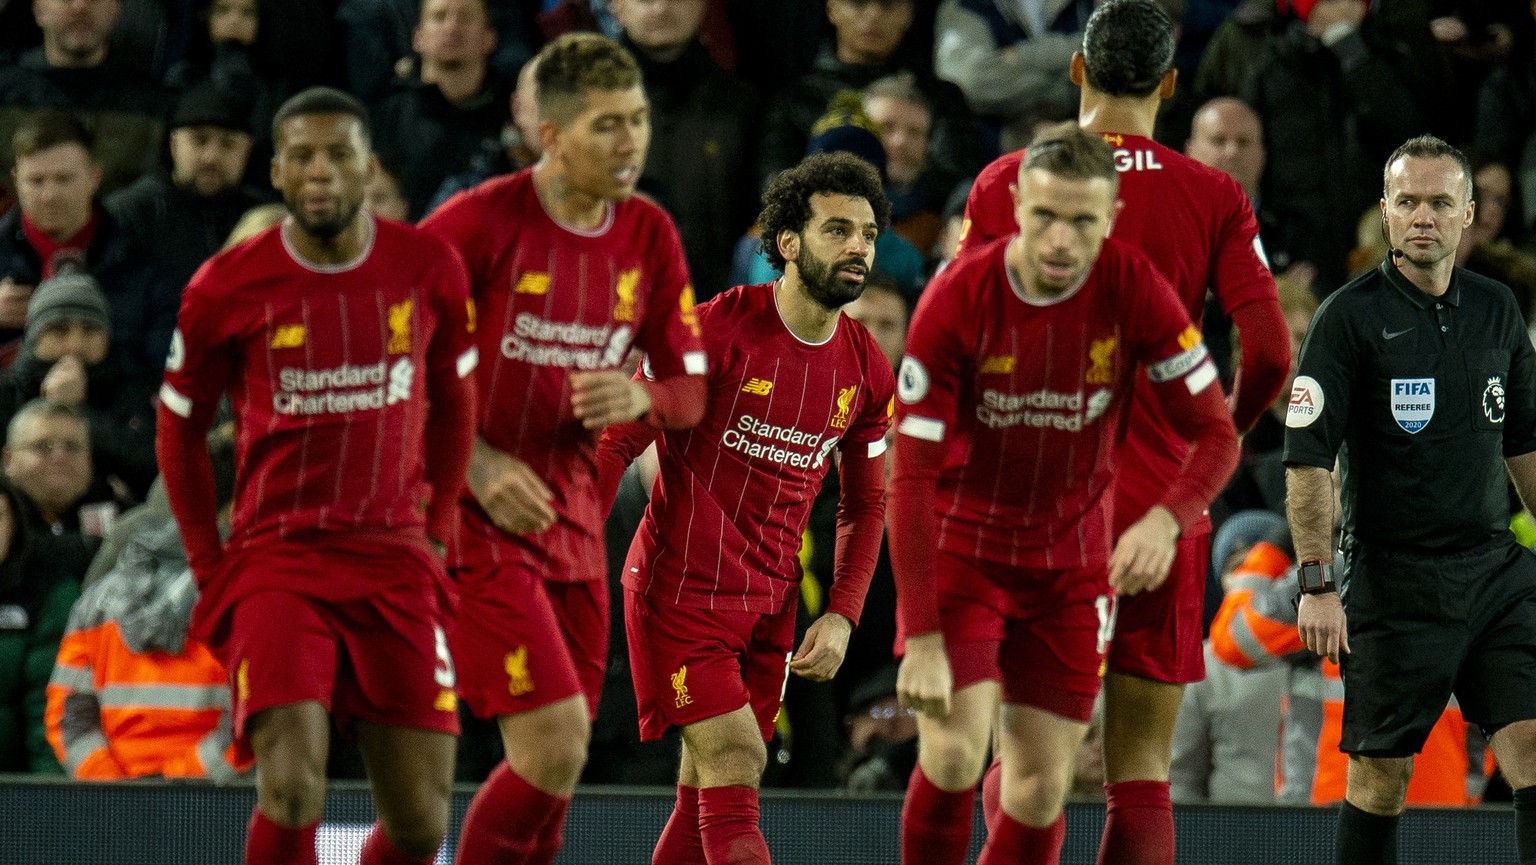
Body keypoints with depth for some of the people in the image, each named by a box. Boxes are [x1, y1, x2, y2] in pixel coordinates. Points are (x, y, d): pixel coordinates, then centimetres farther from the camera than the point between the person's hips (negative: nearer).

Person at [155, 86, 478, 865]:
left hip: (394, 563, 2)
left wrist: (437, 529, 12)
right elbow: (179, 429, 9)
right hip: (276, 559, -2)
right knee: (292, 787, -22)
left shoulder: (429, 269, 0)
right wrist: (210, 568, 6)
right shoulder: (226, 289, -5)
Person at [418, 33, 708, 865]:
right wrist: (474, 461, -15)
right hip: (479, 517, -6)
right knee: (554, 745, -16)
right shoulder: (479, 222, -12)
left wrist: (638, 397, -13)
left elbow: (692, 388, 11)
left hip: (572, 516, 6)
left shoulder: (649, 236, 6)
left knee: (556, 763, 6)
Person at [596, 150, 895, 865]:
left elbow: (864, 504, 16)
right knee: (734, 769, -17)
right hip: (682, 585, -6)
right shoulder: (717, 331, -14)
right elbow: (617, 442, -11)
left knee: (708, 794, 7)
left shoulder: (867, 370, 4)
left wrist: (841, 616, 4)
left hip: (771, 603, 6)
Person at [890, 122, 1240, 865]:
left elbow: (1215, 434, -10)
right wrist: (922, 638, -26)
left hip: (1072, 562, 2)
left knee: (1039, 790, 0)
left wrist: (1166, 520, -32)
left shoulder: (1135, 290, -14)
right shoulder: (957, 300, -20)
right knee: (954, 755, -18)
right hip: (960, 546, -2)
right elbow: (912, 480, -19)